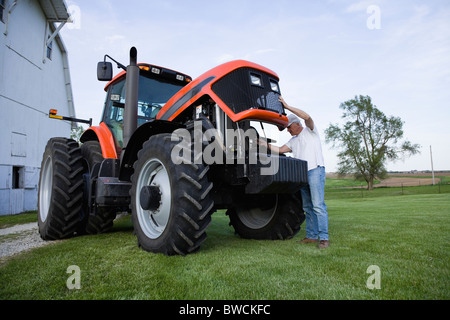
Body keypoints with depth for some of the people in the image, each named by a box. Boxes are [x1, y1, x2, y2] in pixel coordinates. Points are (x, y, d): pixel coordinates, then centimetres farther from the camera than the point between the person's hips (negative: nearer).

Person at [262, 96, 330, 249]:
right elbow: (280, 150, 16)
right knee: (307, 207, 7)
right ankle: (312, 235, 13)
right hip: (302, 173, 8)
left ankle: (324, 237, -11)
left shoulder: (310, 131, 4)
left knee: (318, 205, -13)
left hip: (315, 170, -8)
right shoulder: (293, 141, 23)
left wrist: (287, 106, -14)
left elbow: (307, 117, -14)